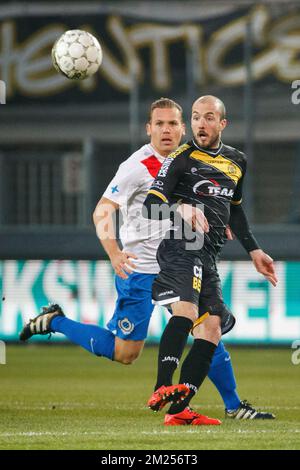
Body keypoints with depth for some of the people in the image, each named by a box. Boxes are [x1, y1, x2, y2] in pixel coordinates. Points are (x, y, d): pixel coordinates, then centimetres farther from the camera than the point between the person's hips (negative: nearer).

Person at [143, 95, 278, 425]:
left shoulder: (236, 162, 20)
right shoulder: (181, 158, 0)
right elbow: (150, 205, -7)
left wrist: (253, 251, 31)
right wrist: (181, 208, -26)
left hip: (209, 256, 7)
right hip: (181, 247, -7)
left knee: (211, 329, -3)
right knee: (186, 311, -29)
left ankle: (179, 411, -5)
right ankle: (162, 389, -39)